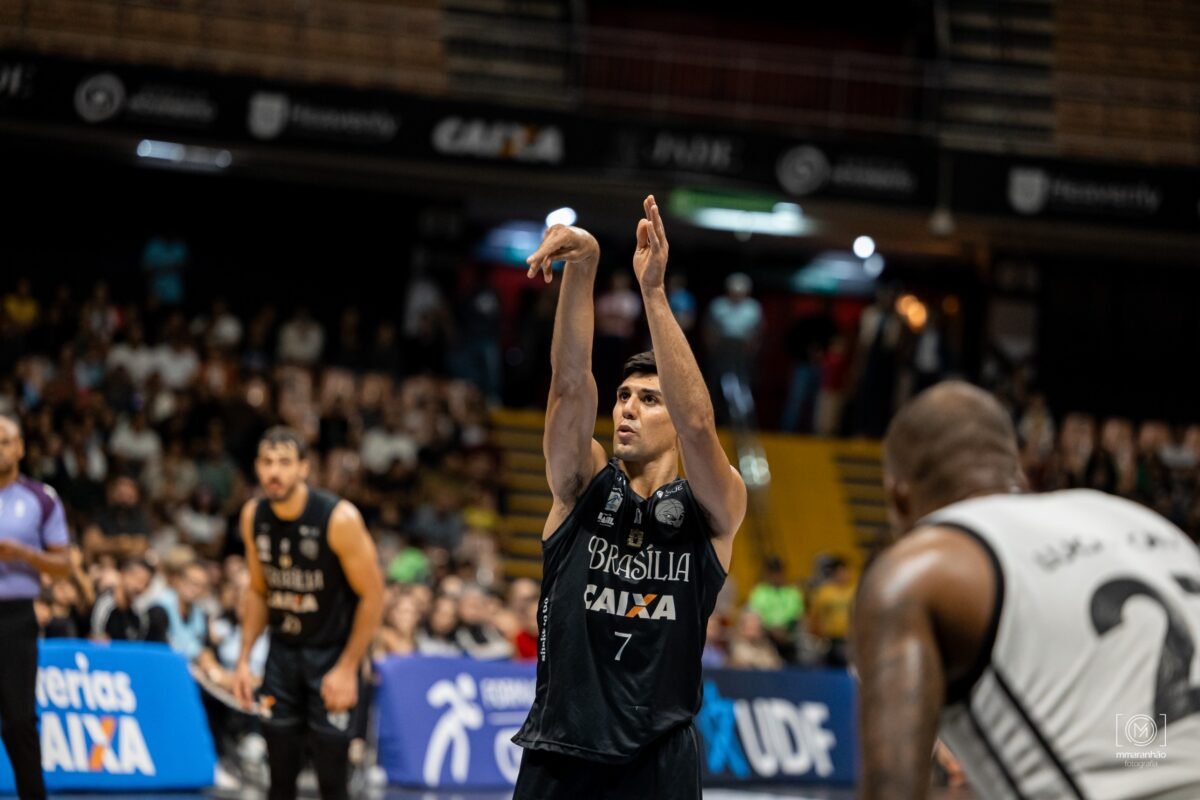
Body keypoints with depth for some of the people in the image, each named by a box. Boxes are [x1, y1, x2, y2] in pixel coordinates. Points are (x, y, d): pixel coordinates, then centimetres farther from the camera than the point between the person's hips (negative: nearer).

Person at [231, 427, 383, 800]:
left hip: (332, 655, -5)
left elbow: (372, 596, -15)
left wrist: (347, 669, -17)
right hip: (283, 652, 5)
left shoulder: (339, 519, -21)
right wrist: (244, 658, 2)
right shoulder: (253, 517, -5)